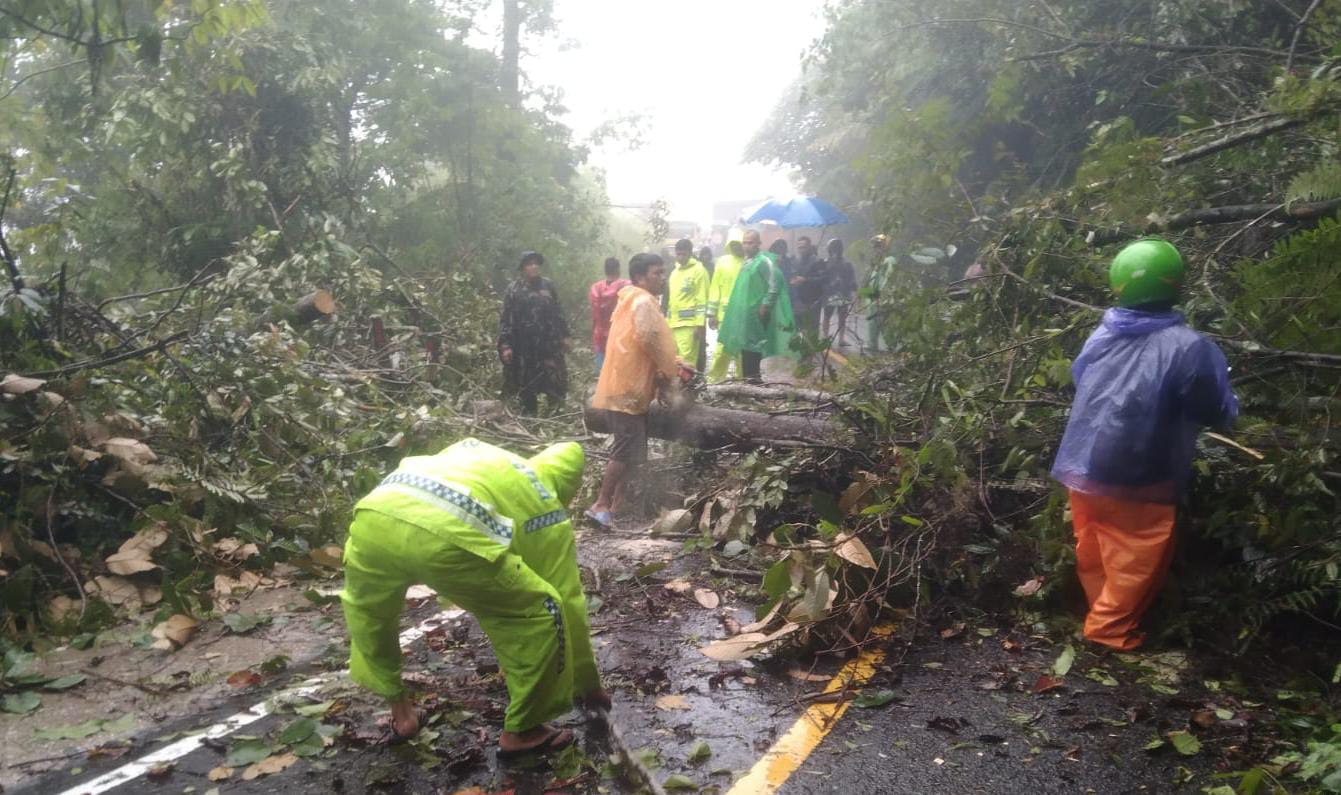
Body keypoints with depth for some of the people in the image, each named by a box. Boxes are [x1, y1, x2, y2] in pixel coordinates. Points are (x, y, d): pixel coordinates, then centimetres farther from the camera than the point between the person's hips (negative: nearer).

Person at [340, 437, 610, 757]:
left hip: (374, 517, 6)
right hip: (445, 537, -5)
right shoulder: (548, 511, 27)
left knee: (365, 608, 38)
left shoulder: (472, 450, 40)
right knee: (542, 615, 16)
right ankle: (521, 730, 27)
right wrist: (588, 686, 42)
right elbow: (568, 602, 30)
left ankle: (399, 709, 47)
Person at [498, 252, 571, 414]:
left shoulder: (548, 285, 9)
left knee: (555, 382, 1)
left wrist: (564, 335, 11)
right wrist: (505, 344, -11)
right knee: (526, 385, 5)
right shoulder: (514, 289, -1)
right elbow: (506, 319, -4)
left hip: (549, 342, 2)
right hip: (524, 345, -2)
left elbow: (558, 312, 14)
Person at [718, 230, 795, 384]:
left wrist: (765, 305, -18)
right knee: (746, 347, 12)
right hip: (745, 312, 9)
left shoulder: (764, 260, -11)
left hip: (756, 312, -9)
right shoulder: (747, 261, 16)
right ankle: (748, 377, 19)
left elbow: (775, 283, -19)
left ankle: (753, 377, -2)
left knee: (753, 347, -7)